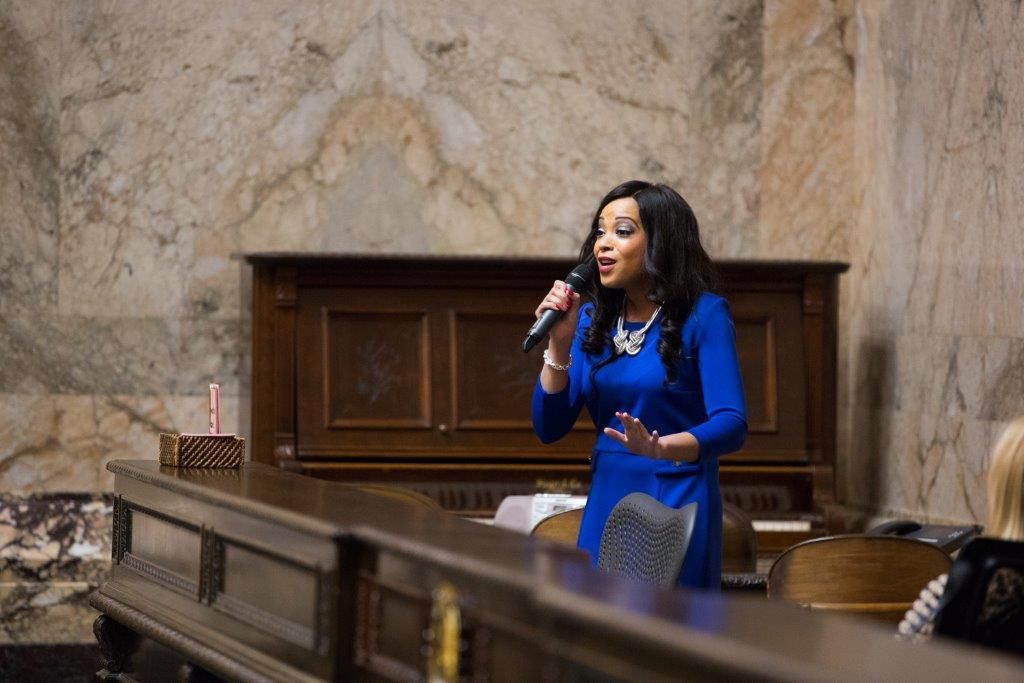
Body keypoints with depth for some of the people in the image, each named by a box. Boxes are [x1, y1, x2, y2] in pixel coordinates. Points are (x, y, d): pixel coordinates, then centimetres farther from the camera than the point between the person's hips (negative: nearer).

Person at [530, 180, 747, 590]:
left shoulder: (703, 315, -8)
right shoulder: (592, 319, 7)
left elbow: (731, 425, -18)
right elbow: (548, 428, 5)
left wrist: (660, 448, -36)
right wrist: (559, 344, -8)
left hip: (678, 506, -5)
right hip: (606, 502, 5)